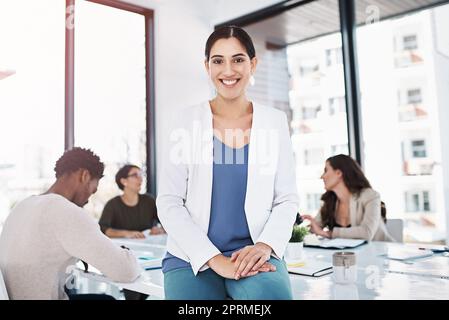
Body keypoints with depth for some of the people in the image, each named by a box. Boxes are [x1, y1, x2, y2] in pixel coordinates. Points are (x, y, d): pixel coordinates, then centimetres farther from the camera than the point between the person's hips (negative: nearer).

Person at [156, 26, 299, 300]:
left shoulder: (274, 121, 4)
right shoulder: (188, 120, 0)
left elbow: (287, 200, 5)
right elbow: (169, 203, -3)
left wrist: (265, 245, -14)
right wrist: (214, 258, -14)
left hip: (252, 254, 0)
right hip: (192, 257, 0)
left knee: (273, 292, -29)